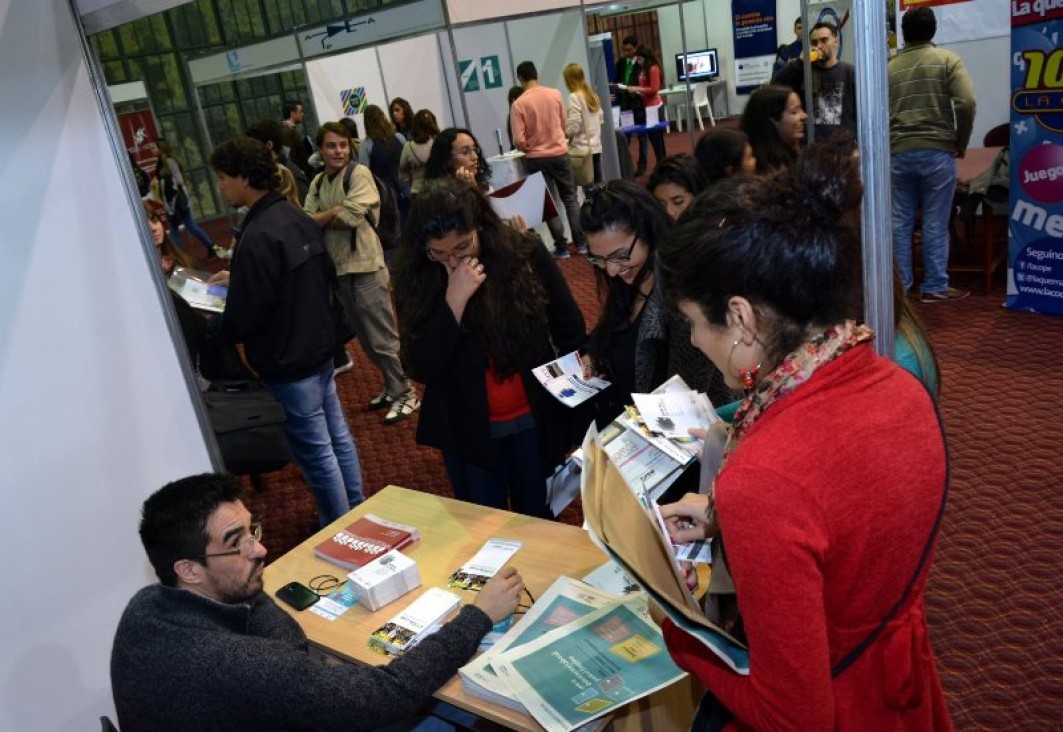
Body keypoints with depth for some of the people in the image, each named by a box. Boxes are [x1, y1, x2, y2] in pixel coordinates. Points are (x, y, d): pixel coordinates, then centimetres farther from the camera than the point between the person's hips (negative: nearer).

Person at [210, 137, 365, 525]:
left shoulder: (257, 237, -24)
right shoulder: (299, 217, 2)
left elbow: (242, 320, -22)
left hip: (287, 365, -9)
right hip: (319, 347, 9)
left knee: (315, 452, 5)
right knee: (338, 435, 18)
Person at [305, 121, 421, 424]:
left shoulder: (359, 174, -9)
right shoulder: (317, 183, 11)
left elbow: (352, 216, -19)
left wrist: (323, 218, -5)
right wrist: (336, 214, -16)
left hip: (366, 265, -7)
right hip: (339, 266, 7)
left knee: (382, 337, -2)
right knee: (365, 337, 17)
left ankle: (405, 392, 10)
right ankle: (392, 385, 31)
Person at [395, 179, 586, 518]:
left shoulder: (526, 254, -13)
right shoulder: (416, 279, -11)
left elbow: (570, 331, -1)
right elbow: (421, 369, -17)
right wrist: (454, 301, -27)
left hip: (535, 420, 0)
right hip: (467, 431, 0)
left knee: (539, 520, 19)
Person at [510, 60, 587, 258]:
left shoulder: (518, 104, -13)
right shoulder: (555, 94, -2)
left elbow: (519, 140, -15)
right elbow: (563, 125, 11)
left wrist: (528, 149, 7)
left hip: (536, 158, -3)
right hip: (560, 153, 3)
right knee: (570, 198, 14)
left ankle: (561, 247, 6)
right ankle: (581, 242, 15)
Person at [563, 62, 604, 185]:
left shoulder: (574, 97, -13)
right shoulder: (592, 94, 11)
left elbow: (574, 126, -17)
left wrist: (561, 134, -2)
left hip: (582, 147, -7)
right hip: (596, 145, 7)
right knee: (597, 182, 10)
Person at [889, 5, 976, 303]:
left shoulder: (889, 67, 9)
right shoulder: (948, 60, 1)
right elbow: (966, 103, -10)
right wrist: (961, 142, 3)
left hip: (898, 153, 3)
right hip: (937, 151, -2)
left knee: (900, 222, 8)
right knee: (935, 223, 2)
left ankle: (900, 285, 11)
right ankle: (934, 287, 7)